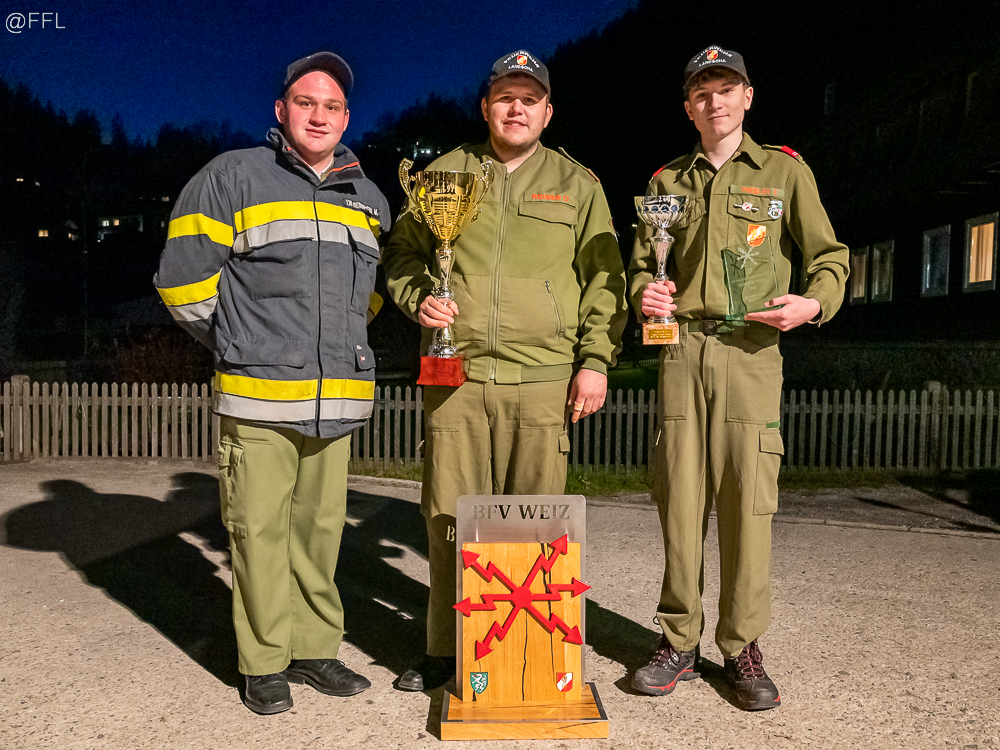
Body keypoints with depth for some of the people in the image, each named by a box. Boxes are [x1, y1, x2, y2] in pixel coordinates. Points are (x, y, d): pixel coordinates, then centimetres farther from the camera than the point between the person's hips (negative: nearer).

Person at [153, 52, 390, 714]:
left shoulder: (370, 200, 15)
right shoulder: (233, 177, 0)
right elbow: (182, 276, 0)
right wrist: (238, 346, 5)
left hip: (337, 398, 4)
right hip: (258, 397, -4)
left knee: (321, 527, 11)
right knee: (260, 530, 0)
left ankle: (316, 649, 25)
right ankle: (265, 664, 16)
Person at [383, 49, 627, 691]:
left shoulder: (578, 184, 14)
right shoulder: (444, 174, 15)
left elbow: (604, 279, 10)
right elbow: (402, 253, 19)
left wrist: (595, 359, 0)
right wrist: (418, 299, -1)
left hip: (542, 378, 0)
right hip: (454, 373, 1)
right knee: (450, 514, 4)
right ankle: (446, 650, 20)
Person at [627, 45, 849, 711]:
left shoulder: (785, 169, 13)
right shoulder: (667, 180, 19)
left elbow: (829, 255, 12)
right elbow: (642, 263, 23)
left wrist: (815, 302, -9)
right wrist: (643, 292, 0)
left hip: (750, 351, -2)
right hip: (680, 349, 2)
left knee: (747, 500, -4)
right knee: (680, 500, 1)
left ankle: (743, 647, 12)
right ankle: (680, 643, 13)